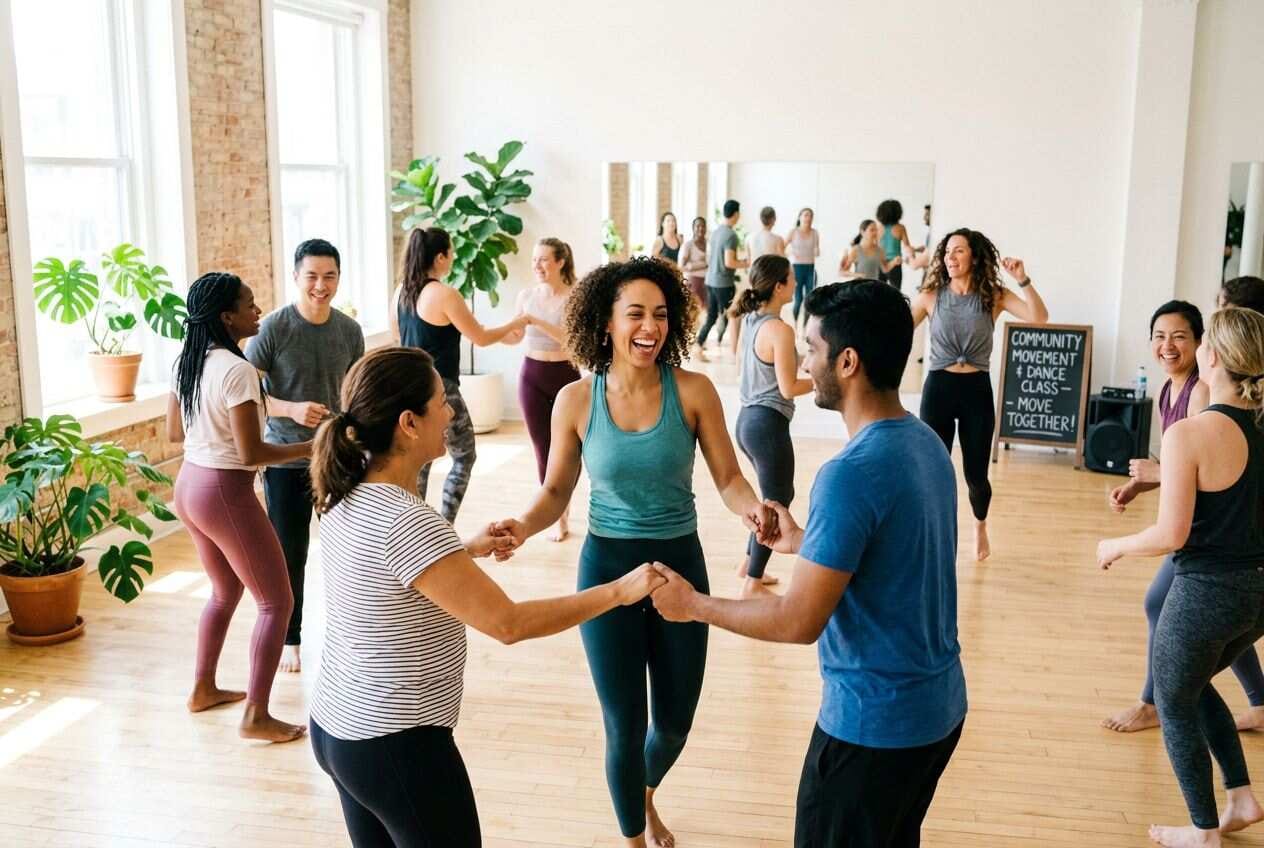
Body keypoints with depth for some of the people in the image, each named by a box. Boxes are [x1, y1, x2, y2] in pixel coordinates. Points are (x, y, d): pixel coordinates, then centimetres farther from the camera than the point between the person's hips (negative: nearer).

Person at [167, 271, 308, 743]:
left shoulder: (187, 362, 4)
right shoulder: (237, 370, -23)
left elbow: (173, 432, 13)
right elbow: (251, 454, -24)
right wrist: (311, 447, -14)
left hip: (189, 486, 9)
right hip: (226, 495, -9)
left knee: (225, 592, 27)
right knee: (277, 602, 3)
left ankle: (203, 689, 37)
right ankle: (256, 716, 6)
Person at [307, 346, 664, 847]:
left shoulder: (347, 495, -1)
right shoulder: (406, 522, -27)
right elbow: (507, 624, -25)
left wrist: (467, 550, 15)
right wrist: (620, 591, -18)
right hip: (397, 744, -9)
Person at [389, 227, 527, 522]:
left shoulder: (401, 291, 5)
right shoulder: (445, 294, -17)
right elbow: (481, 338, -10)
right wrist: (515, 324, 6)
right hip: (439, 389, -7)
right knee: (464, 456, 10)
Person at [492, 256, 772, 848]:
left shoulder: (693, 391, -11)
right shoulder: (576, 400, -9)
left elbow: (729, 479, -7)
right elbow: (556, 491, 0)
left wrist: (751, 509, -29)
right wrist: (524, 526, -20)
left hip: (680, 565, 1)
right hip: (608, 568, -1)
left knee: (675, 723, 17)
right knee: (624, 726, 7)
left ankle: (645, 795, 53)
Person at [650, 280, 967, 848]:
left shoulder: (851, 474, -27)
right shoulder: (926, 443, 1)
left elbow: (799, 622, -24)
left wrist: (693, 604, -12)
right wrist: (806, 543, 18)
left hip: (874, 723, -8)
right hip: (938, 706, 9)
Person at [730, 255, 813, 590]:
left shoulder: (750, 321, 6)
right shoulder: (780, 329, -19)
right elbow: (788, 389, -18)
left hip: (748, 419, 9)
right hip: (768, 423, -9)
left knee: (778, 495, 24)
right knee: (776, 502, 5)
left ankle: (749, 565, 32)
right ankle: (752, 582, 12)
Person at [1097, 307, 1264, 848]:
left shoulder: (1189, 434, -21)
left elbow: (1171, 535, -21)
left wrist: (1115, 547, -3)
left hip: (1207, 591, -7)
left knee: (1175, 703, 16)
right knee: (1195, 684, 30)